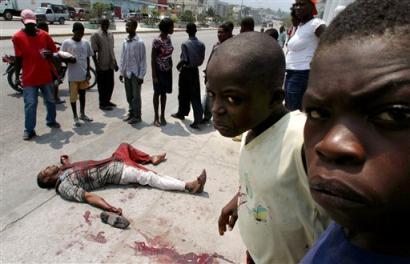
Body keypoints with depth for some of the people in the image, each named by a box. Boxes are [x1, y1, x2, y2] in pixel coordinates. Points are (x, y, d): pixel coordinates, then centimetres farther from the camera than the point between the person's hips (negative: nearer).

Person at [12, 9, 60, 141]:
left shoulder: (44, 35, 1)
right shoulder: (17, 37, -3)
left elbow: (54, 51, 9)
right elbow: (18, 59, 1)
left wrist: (48, 54, -15)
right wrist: (17, 76, 0)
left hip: (46, 76, 3)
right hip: (29, 78, -3)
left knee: (50, 101, 16)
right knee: (30, 104, -1)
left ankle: (51, 121, 37)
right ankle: (29, 130, 8)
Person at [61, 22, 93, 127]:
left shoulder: (86, 43, 5)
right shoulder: (66, 43, -6)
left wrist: (88, 72, 4)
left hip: (84, 74, 4)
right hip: (73, 75, -3)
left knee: (82, 94, 15)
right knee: (73, 96, 5)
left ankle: (82, 114, 29)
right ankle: (75, 117, 16)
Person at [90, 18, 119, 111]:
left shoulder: (110, 35, 12)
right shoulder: (95, 35, -10)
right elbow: (93, 52, -12)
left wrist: (115, 63, 16)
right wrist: (97, 66, -16)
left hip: (110, 65, 7)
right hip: (102, 65, -6)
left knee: (110, 84, 14)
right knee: (102, 86, 3)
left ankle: (107, 101, 30)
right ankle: (102, 104, 14)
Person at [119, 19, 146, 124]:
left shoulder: (139, 42, -12)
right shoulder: (125, 42, 6)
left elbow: (143, 60, -11)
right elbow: (123, 58, 12)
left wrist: (141, 75, -13)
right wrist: (121, 72, 10)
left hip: (135, 74, -6)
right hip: (127, 73, 6)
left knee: (136, 96, 2)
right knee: (129, 95, 14)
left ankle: (137, 116, 14)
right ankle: (131, 112, 28)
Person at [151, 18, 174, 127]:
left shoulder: (168, 38, 4)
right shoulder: (157, 41, -17)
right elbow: (153, 59, -15)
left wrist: (171, 68, 12)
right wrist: (154, 75, -16)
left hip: (168, 70, 6)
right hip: (159, 71, -6)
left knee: (164, 93, 13)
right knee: (157, 93, 6)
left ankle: (162, 116, 24)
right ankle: (156, 117, 18)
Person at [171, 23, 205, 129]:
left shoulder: (185, 44, -14)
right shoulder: (201, 44, 1)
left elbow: (184, 60, -19)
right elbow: (201, 60, 3)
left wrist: (178, 66, 1)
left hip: (186, 71, -4)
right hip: (195, 71, 4)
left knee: (183, 95, 14)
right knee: (195, 95, 3)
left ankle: (182, 113, 31)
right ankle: (198, 119, -4)